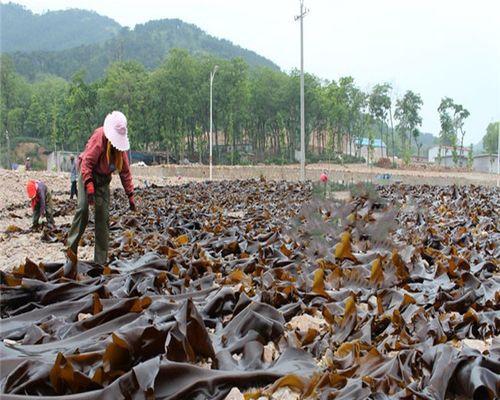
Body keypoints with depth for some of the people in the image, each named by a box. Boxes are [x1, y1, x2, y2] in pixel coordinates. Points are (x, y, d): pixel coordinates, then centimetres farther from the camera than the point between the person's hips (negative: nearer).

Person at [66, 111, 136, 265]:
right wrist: (89, 185, -35)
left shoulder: (121, 144, -1)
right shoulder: (99, 136, -21)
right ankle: (71, 247, -12)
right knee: (83, 208, -24)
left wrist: (130, 195, 2)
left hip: (103, 179, 5)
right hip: (88, 174, -5)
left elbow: (125, 171, 5)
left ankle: (101, 261, 3)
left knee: (103, 217, 0)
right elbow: (87, 161, -25)